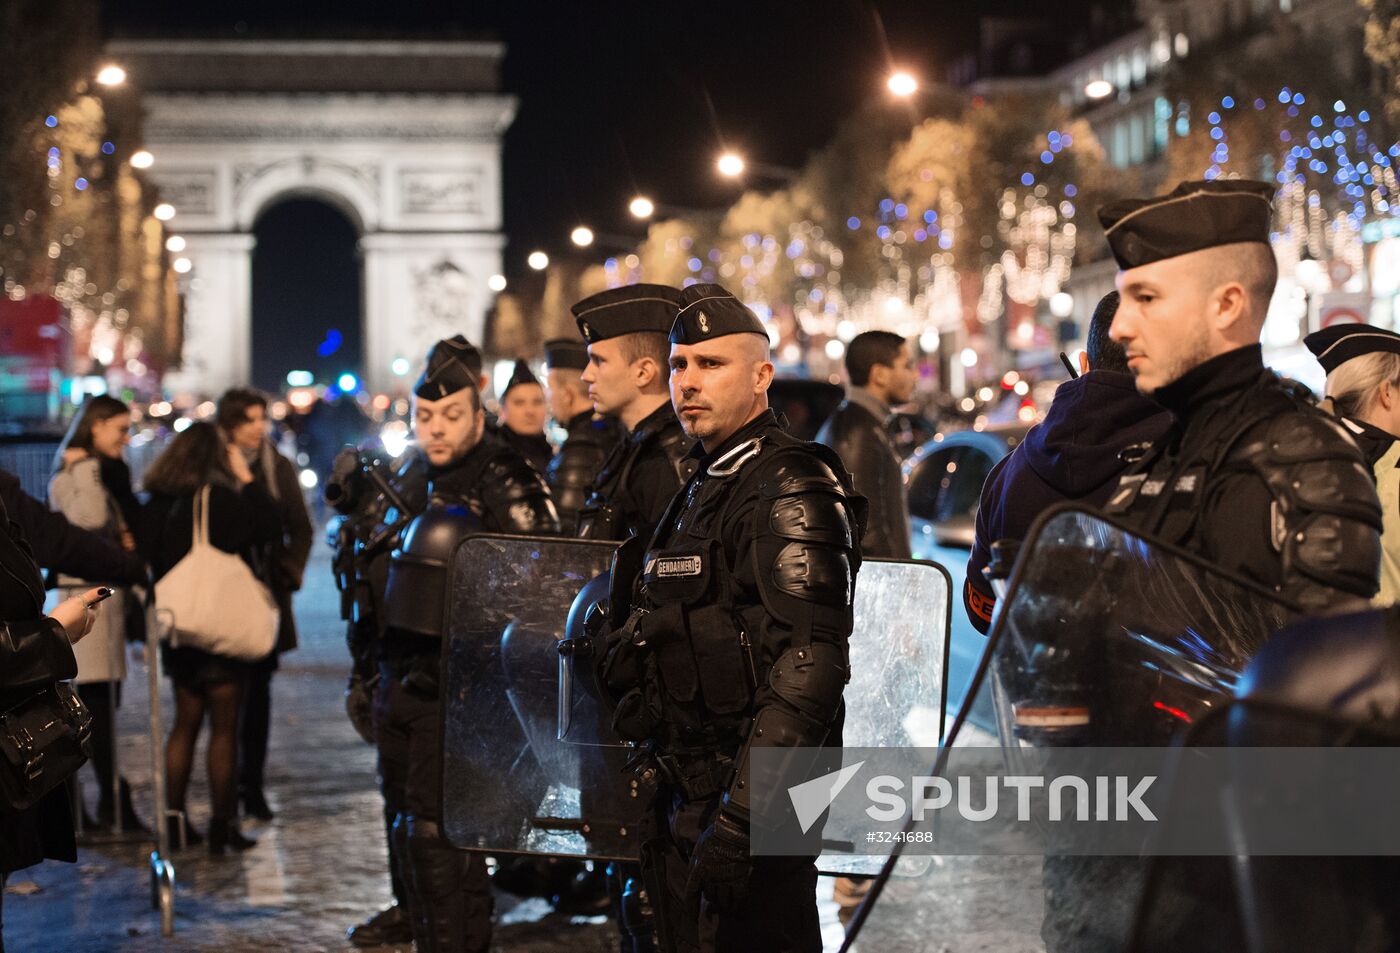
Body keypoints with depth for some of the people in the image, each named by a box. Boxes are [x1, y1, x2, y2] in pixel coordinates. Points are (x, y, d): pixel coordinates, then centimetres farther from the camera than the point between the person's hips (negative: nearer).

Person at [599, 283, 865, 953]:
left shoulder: (789, 489, -14)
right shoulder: (699, 489, 17)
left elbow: (808, 664, -23)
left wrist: (741, 815, -27)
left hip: (750, 798, -9)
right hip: (684, 796, 9)